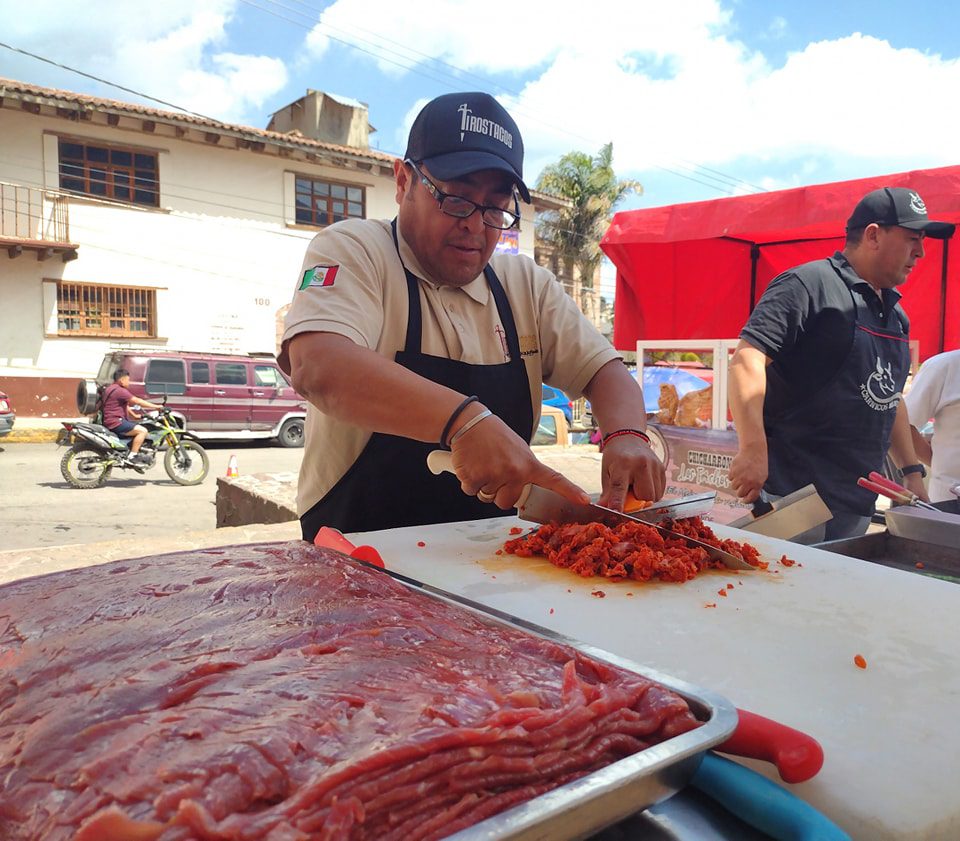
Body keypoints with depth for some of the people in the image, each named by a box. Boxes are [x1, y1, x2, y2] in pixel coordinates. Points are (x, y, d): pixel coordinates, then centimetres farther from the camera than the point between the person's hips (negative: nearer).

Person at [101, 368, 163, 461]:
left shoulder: (111, 388, 18)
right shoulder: (119, 390, -16)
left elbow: (125, 404, 25)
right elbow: (137, 401, -19)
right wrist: (156, 406, -16)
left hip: (112, 421, 11)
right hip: (115, 422, -11)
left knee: (139, 426, 24)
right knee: (142, 431, -19)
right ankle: (133, 456, -18)